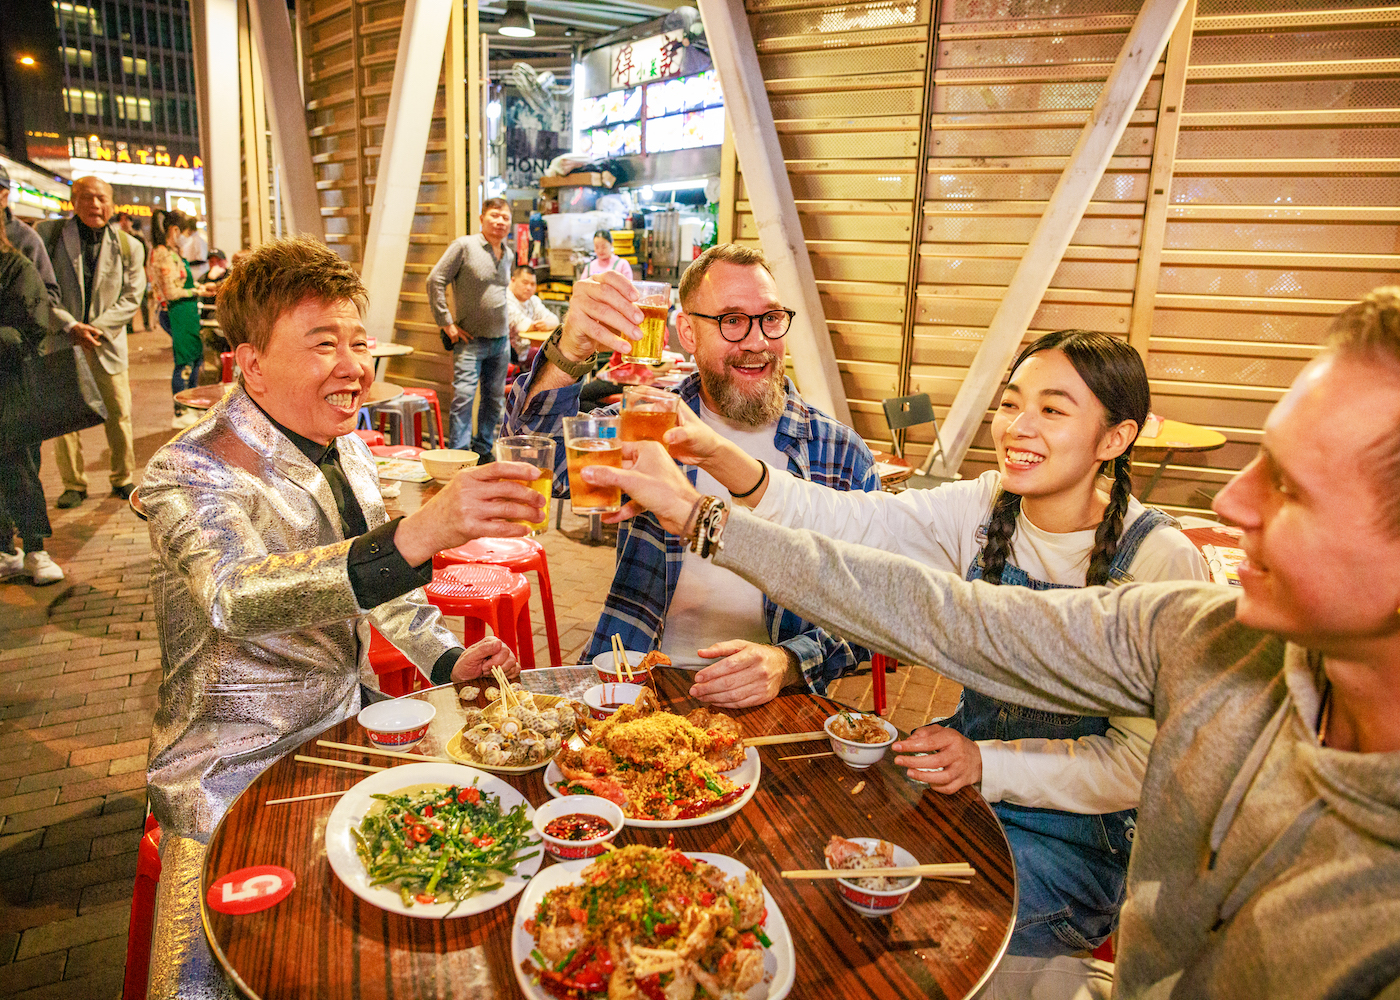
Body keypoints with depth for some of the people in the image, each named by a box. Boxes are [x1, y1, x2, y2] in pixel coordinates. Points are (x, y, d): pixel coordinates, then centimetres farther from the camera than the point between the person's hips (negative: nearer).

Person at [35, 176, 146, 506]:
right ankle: (73, 485, 16)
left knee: (119, 415, 5)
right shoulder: (48, 234, -1)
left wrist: (96, 328, -12)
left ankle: (123, 479, 22)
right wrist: (70, 326, -16)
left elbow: (131, 297, 0)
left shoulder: (129, 246, 2)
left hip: (108, 343, 1)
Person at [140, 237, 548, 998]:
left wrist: (446, 657, -2)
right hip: (238, 771, -6)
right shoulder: (187, 474, -19)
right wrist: (415, 535, -54)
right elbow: (238, 597, -40)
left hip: (352, 724, 6)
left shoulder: (344, 446, 3)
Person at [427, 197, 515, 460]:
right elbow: (435, 281, -10)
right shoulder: (465, 246, -8)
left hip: (501, 340, 6)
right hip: (470, 340, -6)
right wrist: (447, 323, -12)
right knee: (464, 396, -13)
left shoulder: (509, 255, 11)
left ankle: (483, 451, 22)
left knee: (494, 399, 11)